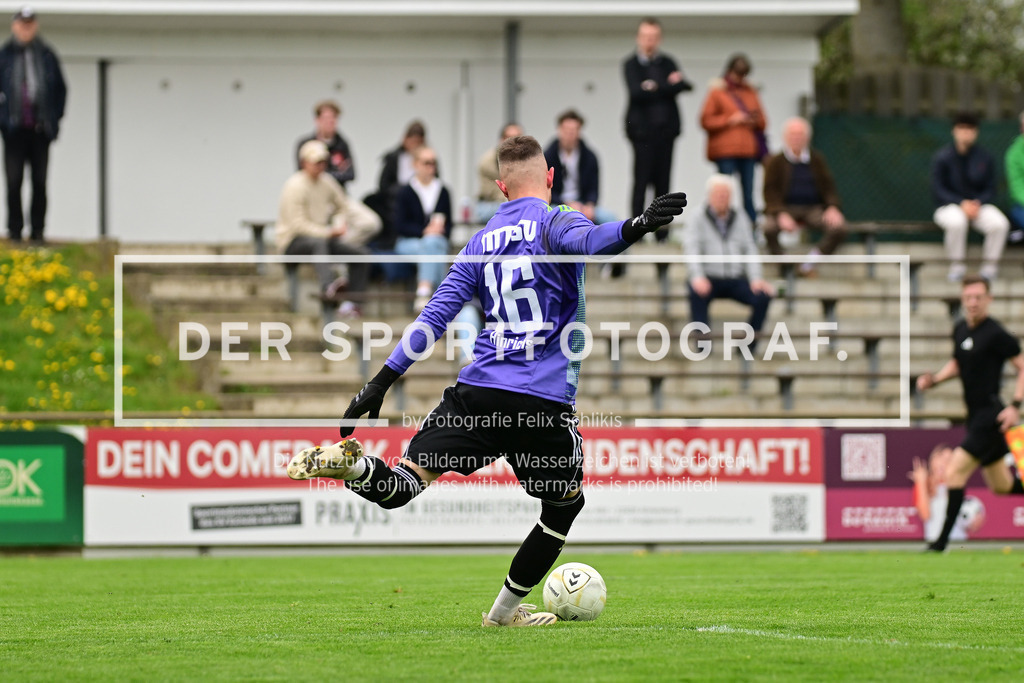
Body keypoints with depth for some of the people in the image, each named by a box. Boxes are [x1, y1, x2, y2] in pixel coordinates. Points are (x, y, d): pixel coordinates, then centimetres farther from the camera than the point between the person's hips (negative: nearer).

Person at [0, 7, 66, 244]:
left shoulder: (47, 56, 8)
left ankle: (38, 229, 6)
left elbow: (61, 89, 15)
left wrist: (55, 118, 7)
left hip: (40, 128, 1)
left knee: (40, 181, 1)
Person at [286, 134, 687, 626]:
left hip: (478, 392, 3)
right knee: (565, 505, 21)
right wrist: (635, 227, -41)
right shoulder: (556, 223, 3)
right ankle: (505, 611, 27)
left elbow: (434, 316, 12)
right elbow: (587, 240, -22)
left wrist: (382, 381, 13)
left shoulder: (480, 243, 17)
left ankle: (348, 462, -36)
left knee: (399, 489, -3)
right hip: (545, 404, -3)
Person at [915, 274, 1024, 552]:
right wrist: (934, 379, 7)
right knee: (1001, 486, 15)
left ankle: (942, 541, -12)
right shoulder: (960, 330, 9)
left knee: (954, 473, -15)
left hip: (990, 415, -9)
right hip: (975, 415, 9)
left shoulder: (996, 335, -14)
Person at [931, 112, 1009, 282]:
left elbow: (990, 190, 7)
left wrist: (977, 204, -14)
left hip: (979, 205, 3)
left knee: (1000, 223, -28)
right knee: (956, 222, -40)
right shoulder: (941, 158, -3)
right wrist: (962, 204, -20)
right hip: (948, 206, -3)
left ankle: (989, 266, -13)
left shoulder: (984, 159, 5)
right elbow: (938, 191, -7)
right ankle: (957, 266, -22)